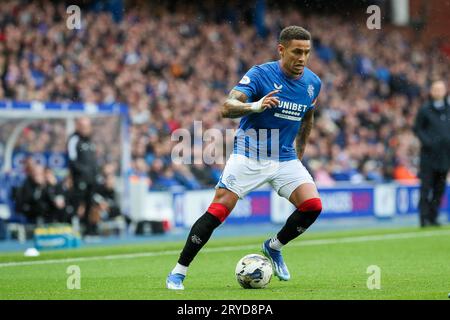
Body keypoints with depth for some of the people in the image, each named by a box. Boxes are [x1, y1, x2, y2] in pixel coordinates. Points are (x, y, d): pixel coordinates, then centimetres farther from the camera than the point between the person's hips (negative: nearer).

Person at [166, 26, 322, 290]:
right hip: (248, 156, -5)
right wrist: (255, 106, -44)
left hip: (285, 159, 5)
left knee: (313, 206, -14)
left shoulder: (313, 83, 2)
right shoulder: (260, 75, -15)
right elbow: (227, 108, -26)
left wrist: (299, 155, 22)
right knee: (218, 211, -13)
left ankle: (274, 247, 12)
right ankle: (178, 273, -3)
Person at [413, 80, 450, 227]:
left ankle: (433, 217, 14)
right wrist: (427, 141, -14)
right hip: (429, 154, -4)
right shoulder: (425, 110, 0)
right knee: (426, 187, -7)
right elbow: (417, 129, 0)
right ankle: (424, 217, -6)